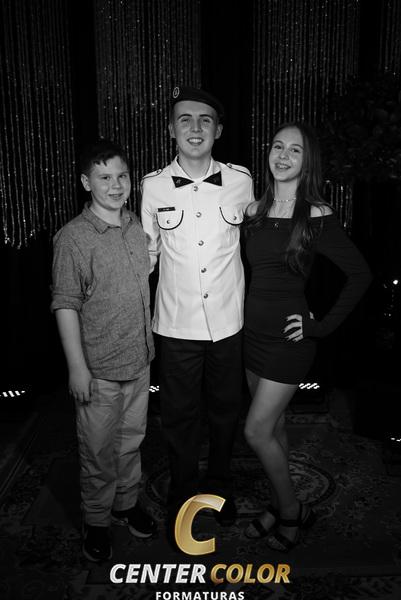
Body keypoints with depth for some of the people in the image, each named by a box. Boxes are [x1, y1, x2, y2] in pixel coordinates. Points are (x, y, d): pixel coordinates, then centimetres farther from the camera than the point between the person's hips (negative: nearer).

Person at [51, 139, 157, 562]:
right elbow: (65, 305, -15)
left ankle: (126, 503, 41)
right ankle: (96, 522, 32)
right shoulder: (73, 238, -15)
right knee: (99, 450, 10)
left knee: (131, 439, 20)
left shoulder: (137, 227, 4)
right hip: (99, 368, -5)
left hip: (139, 360, 6)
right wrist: (77, 367, -16)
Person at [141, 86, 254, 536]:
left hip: (228, 322, 1)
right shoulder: (153, 187, -6)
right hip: (176, 325, -1)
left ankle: (219, 485, 45)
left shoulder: (241, 181, -5)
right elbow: (145, 253, 5)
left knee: (225, 410, 18)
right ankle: (181, 493, 39)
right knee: (179, 414, 14)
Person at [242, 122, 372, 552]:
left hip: (288, 336, -6)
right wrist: (248, 312, 6)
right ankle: (280, 507, 35)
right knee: (273, 425, 16)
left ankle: (292, 511, 23)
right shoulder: (254, 211, 3)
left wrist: (324, 325, -12)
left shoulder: (317, 217, -12)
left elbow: (360, 274, -11)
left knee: (257, 430, -2)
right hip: (252, 329, 6)